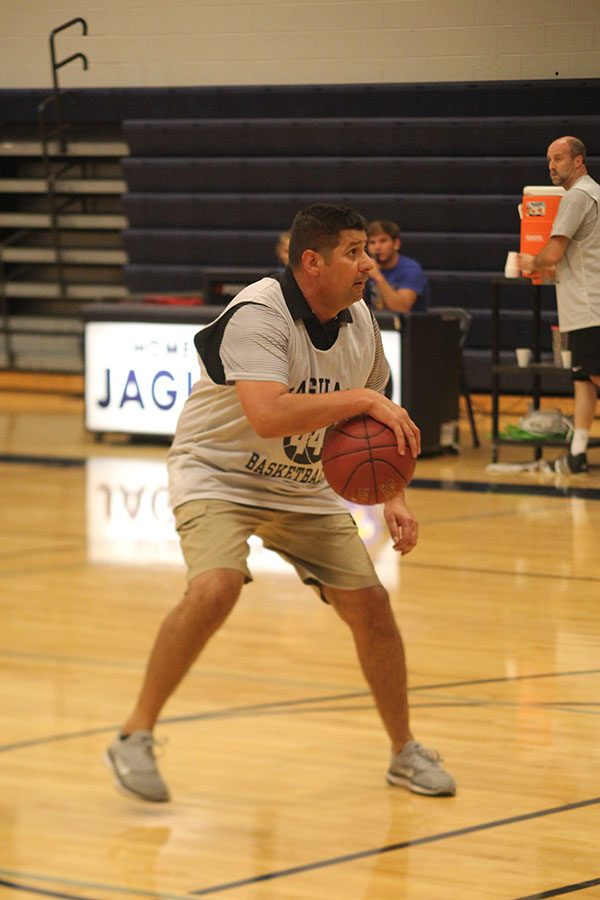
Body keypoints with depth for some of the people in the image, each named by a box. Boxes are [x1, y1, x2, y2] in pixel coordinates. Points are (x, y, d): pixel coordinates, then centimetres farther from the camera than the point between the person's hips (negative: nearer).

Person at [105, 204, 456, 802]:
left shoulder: (359, 322, -2)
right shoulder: (259, 315, -26)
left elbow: (373, 426, 13)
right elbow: (268, 415, -42)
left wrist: (392, 499, 1)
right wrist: (363, 399, -38)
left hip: (304, 486, 7)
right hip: (218, 475, -7)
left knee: (370, 605, 0)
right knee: (216, 588, -30)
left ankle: (405, 752, 19)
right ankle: (136, 737, -15)